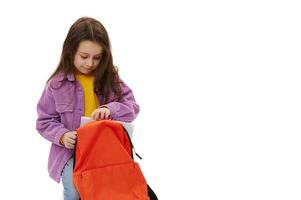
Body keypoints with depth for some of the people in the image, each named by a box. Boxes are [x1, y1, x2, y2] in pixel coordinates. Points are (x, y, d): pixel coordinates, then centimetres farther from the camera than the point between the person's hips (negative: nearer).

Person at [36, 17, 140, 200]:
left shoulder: (110, 78, 3)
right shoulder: (57, 84, -1)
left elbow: (132, 107, -1)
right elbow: (45, 122, 4)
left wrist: (110, 109, -21)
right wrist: (62, 135, -16)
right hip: (71, 150, -1)